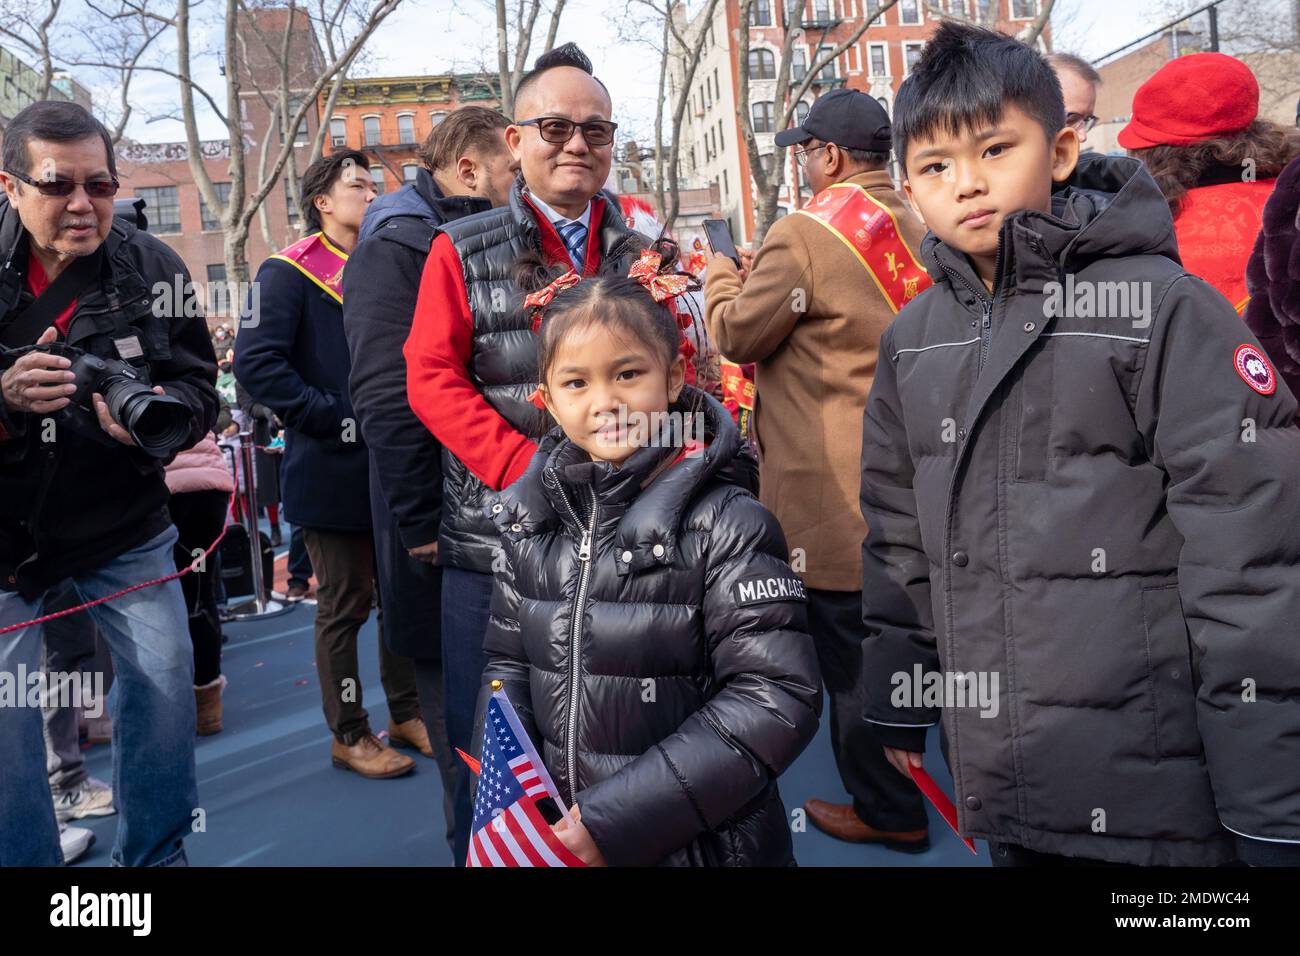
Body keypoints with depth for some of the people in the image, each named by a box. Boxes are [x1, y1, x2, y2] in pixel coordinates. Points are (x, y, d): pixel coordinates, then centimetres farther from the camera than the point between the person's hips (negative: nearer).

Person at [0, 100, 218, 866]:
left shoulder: (153, 268, -8)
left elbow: (200, 384, -6)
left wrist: (158, 417, -28)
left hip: (123, 525, 1)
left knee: (166, 679, 2)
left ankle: (156, 855, 23)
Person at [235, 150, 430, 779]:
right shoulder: (290, 273, -7)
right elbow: (256, 363, -17)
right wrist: (334, 419, -19)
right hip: (334, 471, -6)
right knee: (345, 604, 3)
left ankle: (406, 714, 28)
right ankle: (349, 735, 17)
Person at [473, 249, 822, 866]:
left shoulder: (725, 525, -16)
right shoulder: (531, 521, -1)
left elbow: (776, 697, -19)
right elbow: (509, 664, 7)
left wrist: (617, 817, -21)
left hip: (701, 841, -4)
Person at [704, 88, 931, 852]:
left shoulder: (806, 234, -17)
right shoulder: (918, 227, 7)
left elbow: (738, 335, -10)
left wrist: (721, 273, 9)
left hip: (837, 488, -8)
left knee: (851, 645, 5)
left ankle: (886, 810, 19)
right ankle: (902, 776, 39)